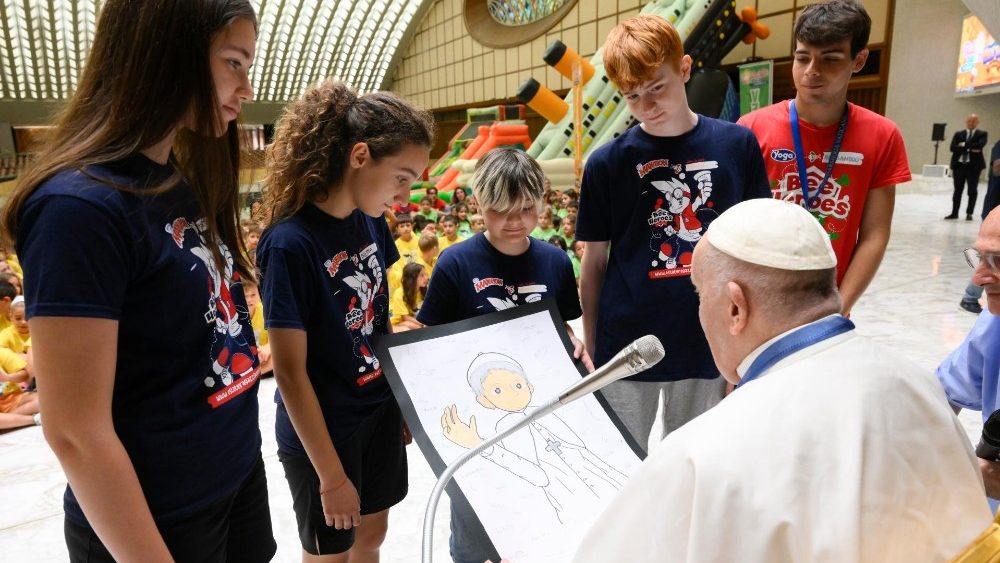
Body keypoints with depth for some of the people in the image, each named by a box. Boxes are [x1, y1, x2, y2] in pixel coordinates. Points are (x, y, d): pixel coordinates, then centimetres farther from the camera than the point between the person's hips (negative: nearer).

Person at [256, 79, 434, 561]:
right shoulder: (290, 243, -25)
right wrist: (331, 476, -16)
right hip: (321, 434, -6)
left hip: (380, 413, 6)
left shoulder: (370, 221, -4)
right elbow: (289, 370, -22)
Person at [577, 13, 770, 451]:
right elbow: (594, 261, 1)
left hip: (707, 345, 2)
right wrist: (589, 344, 3)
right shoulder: (607, 163, -6)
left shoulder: (737, 145, -2)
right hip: (626, 346, -1)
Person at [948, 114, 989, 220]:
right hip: (959, 165, 2)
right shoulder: (958, 134, 8)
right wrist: (970, 149, -13)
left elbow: (980, 145, -16)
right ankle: (954, 213, 15)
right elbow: (953, 148, -5)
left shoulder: (982, 134, 3)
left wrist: (964, 145, -12)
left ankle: (969, 213, 11)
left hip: (974, 165, -1)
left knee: (972, 191, 3)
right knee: (957, 190, 8)